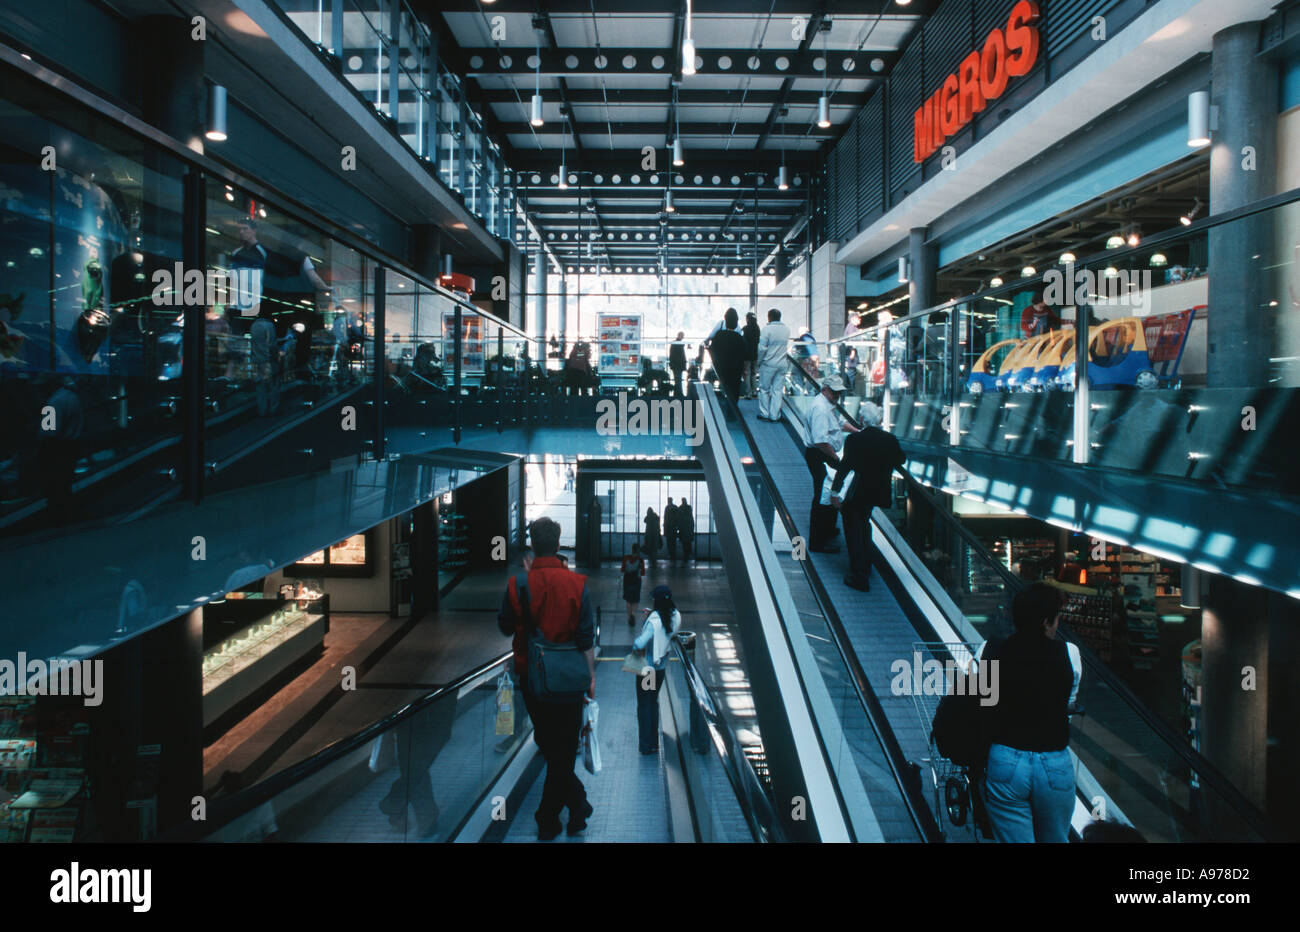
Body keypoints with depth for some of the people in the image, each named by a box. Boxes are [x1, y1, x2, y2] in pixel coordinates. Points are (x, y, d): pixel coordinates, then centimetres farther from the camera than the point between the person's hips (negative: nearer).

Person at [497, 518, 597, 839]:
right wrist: (591, 676, 1)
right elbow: (587, 637, -9)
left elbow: (505, 627, 3)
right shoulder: (576, 584, -12)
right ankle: (548, 818, 19)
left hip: (530, 676, 1)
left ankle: (577, 802, 26)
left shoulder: (517, 584, -11)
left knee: (548, 743, 20)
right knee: (564, 746, 12)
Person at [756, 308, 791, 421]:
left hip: (768, 364, -4)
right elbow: (787, 347, 12)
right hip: (782, 364, 4)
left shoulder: (767, 329, -12)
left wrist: (759, 362, -3)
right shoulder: (787, 329, 5)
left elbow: (762, 348, -13)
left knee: (764, 389, 7)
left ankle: (764, 414, 9)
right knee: (777, 390, 8)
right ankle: (775, 415, 9)